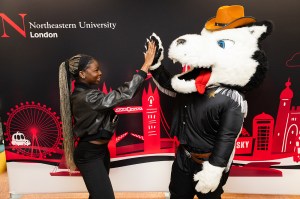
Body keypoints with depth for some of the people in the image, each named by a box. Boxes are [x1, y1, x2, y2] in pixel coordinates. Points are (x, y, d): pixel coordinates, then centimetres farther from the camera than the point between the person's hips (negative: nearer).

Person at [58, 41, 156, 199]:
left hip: (100, 150, 10)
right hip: (89, 155, -9)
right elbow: (122, 94, -32)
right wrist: (146, 65, -30)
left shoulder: (85, 92, 4)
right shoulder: (85, 97, -27)